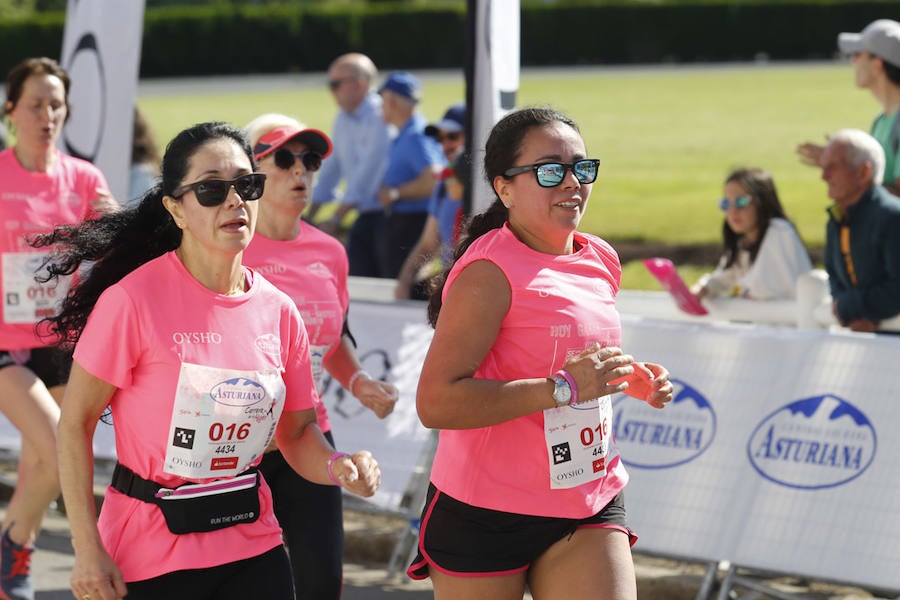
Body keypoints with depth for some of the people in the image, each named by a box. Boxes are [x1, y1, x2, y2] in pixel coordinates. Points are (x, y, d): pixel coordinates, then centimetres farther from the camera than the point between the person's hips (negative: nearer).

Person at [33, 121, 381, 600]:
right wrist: (87, 551, -14)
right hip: (150, 556, -4)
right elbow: (75, 424, -10)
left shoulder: (278, 312, 1)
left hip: (253, 549, 4)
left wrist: (337, 466, -12)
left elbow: (297, 433, 11)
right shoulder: (134, 300, -14)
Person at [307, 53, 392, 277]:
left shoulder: (381, 114, -14)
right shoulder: (343, 120, 14)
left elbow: (369, 169, -18)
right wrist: (310, 216, 17)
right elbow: (332, 167, 21)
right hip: (364, 217, 8)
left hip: (386, 214, -8)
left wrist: (336, 219, -18)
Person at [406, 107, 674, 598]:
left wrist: (630, 381, 7)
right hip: (484, 515, -6)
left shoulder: (600, 262, 8)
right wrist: (563, 388, -27)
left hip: (592, 501, 6)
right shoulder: (490, 272, -16)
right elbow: (435, 403, -26)